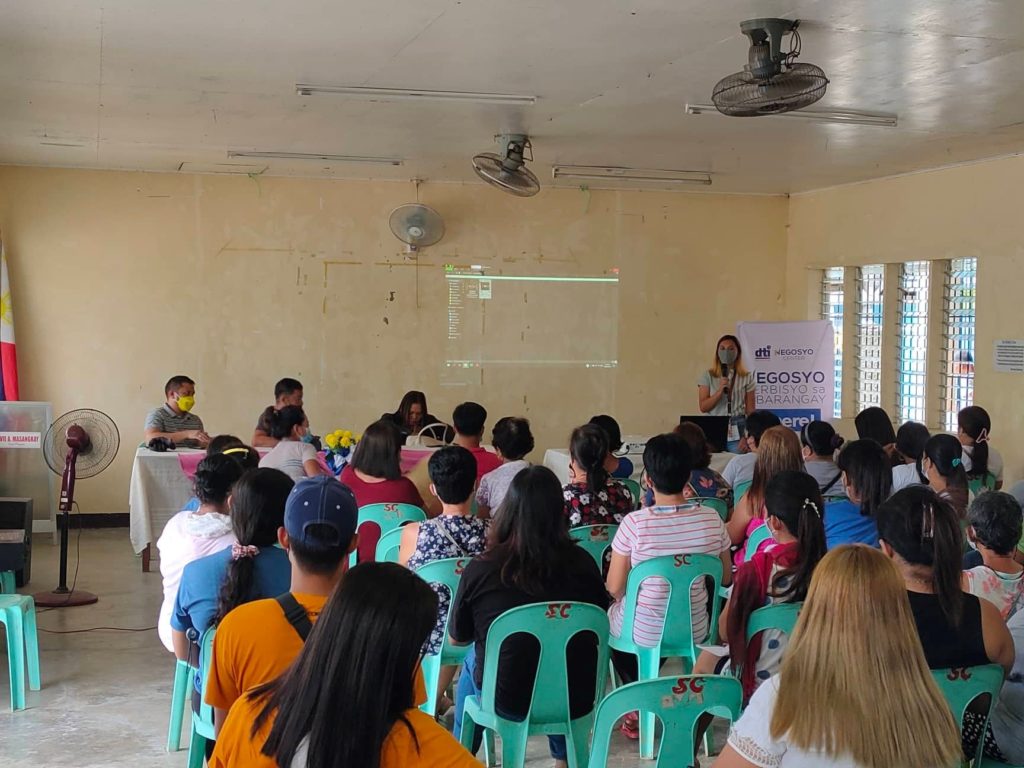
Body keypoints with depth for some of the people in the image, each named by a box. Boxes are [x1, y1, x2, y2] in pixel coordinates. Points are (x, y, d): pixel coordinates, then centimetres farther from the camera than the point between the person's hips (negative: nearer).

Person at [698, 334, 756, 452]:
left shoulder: (746, 377, 6)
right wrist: (720, 391, -15)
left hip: (737, 433, 0)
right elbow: (703, 407, -1)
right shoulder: (708, 376, 5)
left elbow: (750, 410, 6)